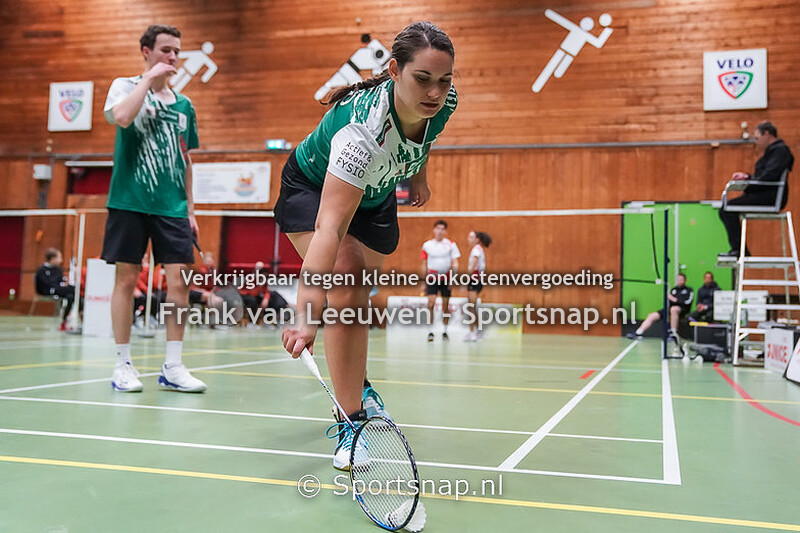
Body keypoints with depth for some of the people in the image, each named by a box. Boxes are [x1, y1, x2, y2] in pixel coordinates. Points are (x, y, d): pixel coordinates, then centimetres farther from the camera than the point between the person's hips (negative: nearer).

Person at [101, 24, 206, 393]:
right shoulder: (125, 86, 4)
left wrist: (190, 209, 15)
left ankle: (172, 367, 5)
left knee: (179, 281, -4)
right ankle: (123, 365, 11)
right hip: (129, 201, -3)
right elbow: (120, 117, -20)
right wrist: (148, 79, -11)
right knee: (126, 279, 0)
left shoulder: (184, 105, 15)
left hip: (172, 207, 4)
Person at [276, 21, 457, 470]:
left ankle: (354, 384, 43)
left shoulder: (444, 102, -25)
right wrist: (307, 313, -59)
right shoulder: (363, 129, -44)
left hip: (375, 196, 6)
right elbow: (329, 227, -52)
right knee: (345, 294, -25)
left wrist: (418, 174, 11)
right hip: (313, 191, -6)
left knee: (361, 298, 16)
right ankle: (351, 422, -15)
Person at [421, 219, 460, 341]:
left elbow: (455, 263, 2)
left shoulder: (451, 244, 4)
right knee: (431, 302, -13)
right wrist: (424, 282, 9)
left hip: (446, 278, 0)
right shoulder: (427, 245, 6)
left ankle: (445, 332, 15)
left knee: (446, 305, 4)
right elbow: (424, 265, 11)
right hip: (431, 278, 0)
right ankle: (431, 332, -9)